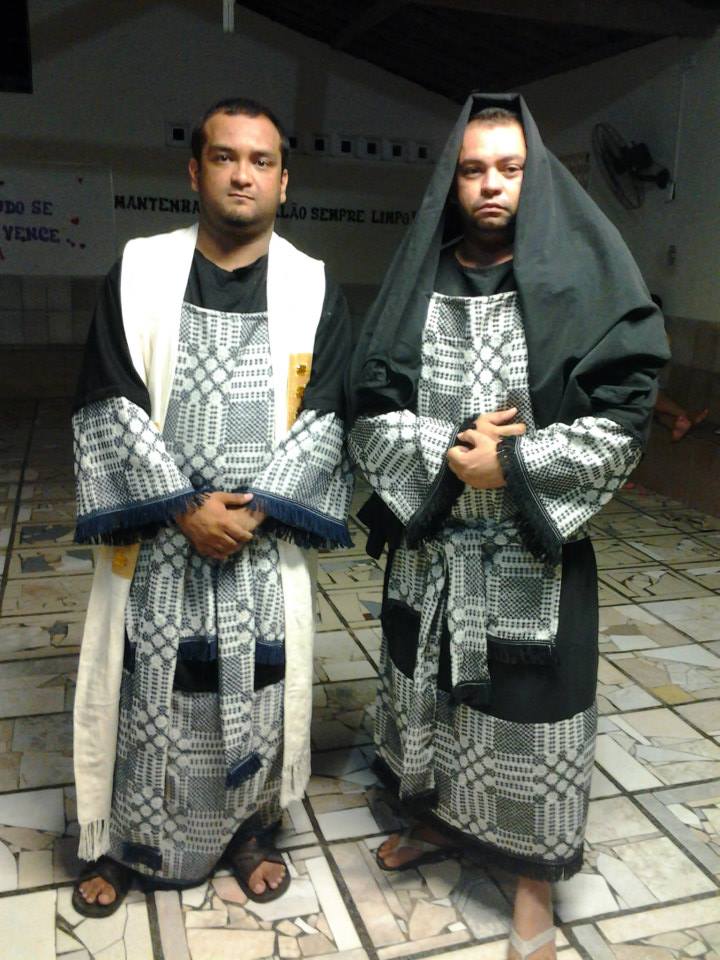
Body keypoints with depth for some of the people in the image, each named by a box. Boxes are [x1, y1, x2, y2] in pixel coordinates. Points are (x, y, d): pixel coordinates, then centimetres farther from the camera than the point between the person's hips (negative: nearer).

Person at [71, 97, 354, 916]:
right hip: (155, 534, 0)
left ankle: (246, 831, 34)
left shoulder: (314, 288, 2)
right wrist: (183, 507, -13)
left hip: (266, 536, 1)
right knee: (143, 692, 9)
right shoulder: (138, 271, 0)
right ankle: (122, 842, 32)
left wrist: (256, 507, -13)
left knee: (254, 691, 10)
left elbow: (326, 418, -2)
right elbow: (109, 407, -5)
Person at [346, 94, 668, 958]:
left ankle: (534, 876, 28)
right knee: (430, 690, 18)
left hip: (536, 549, -3)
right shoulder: (419, 283, 2)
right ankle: (439, 819, 44)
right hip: (430, 544, 4)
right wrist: (450, 450, -17)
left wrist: (510, 462, -17)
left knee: (528, 710, 6)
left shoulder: (583, 282, -6)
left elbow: (621, 423, -10)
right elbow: (370, 410, -1)